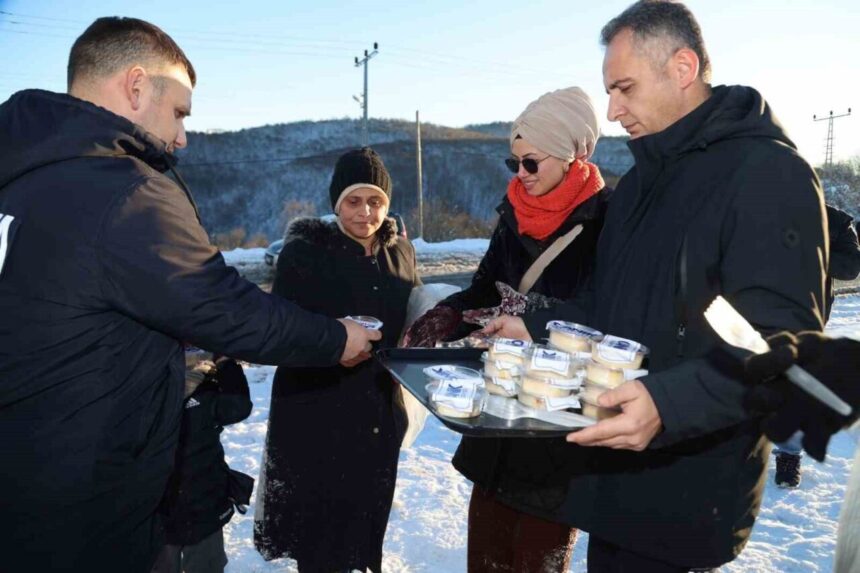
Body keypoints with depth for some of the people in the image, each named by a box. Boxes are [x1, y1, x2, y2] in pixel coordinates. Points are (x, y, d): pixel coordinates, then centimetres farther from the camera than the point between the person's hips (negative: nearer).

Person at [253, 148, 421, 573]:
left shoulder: (400, 251, 5)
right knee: (319, 518, 4)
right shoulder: (304, 251, -10)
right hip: (314, 410, -4)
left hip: (380, 408, 5)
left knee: (368, 514, 17)